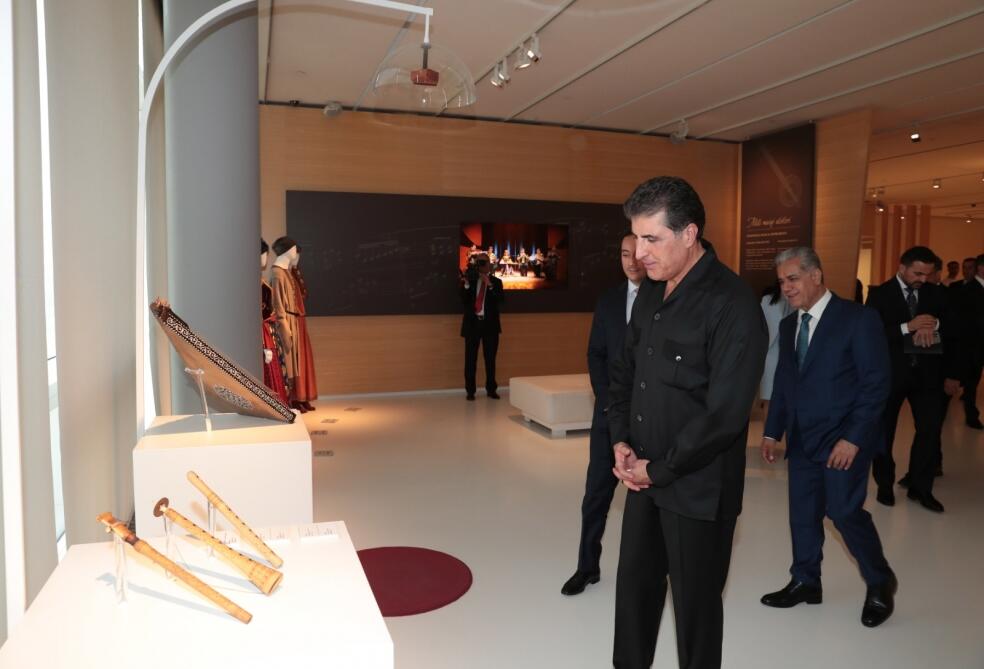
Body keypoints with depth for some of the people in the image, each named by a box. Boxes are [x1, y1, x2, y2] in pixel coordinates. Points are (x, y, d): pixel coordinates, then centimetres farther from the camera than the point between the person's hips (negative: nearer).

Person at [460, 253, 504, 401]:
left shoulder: (496, 282, 6)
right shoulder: (469, 279, 9)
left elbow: (500, 300, -9)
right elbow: (464, 301, 0)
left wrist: (490, 285, -19)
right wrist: (466, 285, -14)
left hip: (490, 324, 0)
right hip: (472, 323, 0)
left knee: (490, 358, 5)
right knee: (470, 359, 1)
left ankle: (491, 390, 14)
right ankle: (470, 391, 7)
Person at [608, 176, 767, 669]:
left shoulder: (732, 304, -19)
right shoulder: (651, 291, 5)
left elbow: (725, 414, -22)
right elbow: (624, 369, 13)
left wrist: (658, 469, -14)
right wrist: (621, 441, 0)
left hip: (697, 489, -7)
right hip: (644, 475, 7)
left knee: (695, 601, 11)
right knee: (634, 586, 19)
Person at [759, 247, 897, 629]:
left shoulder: (858, 319, -10)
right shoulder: (788, 325, 9)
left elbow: (877, 383, -12)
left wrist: (853, 438, -17)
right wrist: (772, 432, 10)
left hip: (843, 439, -6)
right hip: (802, 439, 6)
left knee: (844, 511, -4)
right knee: (802, 514, 10)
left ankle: (880, 583, 20)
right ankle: (805, 583, 27)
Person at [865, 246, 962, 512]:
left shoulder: (936, 293, 6)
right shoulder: (880, 294, -6)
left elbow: (951, 331, 7)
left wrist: (934, 325, -11)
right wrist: (908, 327, -25)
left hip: (926, 372, 3)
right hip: (890, 372, -3)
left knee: (931, 428, 0)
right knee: (884, 430, 8)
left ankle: (920, 486, 16)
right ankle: (885, 485, 24)